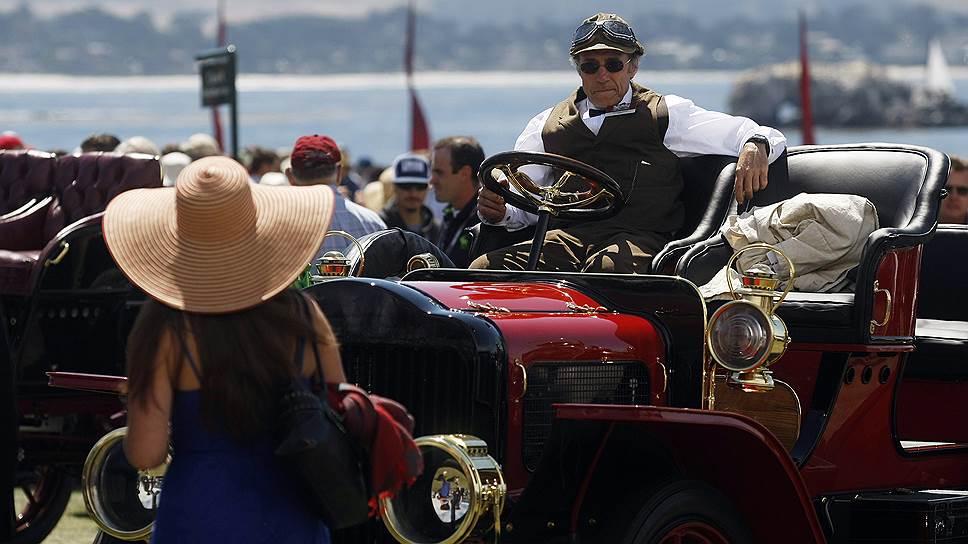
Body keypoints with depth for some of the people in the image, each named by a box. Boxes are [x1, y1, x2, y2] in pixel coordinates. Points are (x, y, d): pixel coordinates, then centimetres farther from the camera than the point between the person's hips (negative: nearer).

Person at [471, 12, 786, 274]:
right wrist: (497, 210, -3)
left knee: (607, 269, -41)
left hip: (638, 238, -3)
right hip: (565, 235, 3)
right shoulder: (547, 126, 27)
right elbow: (523, 208, 22)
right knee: (484, 269, -27)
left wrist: (755, 146, -11)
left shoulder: (666, 114, 19)